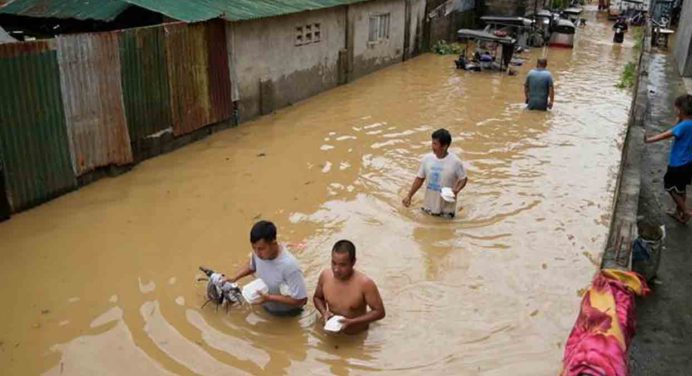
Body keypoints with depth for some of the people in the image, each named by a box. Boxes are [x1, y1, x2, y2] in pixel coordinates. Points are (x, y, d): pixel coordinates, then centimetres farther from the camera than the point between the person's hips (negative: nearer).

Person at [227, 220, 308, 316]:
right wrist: (234, 279, -7)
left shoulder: (289, 265, -39)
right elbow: (251, 266, 6)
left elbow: (301, 300, -32)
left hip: (285, 313, -6)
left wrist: (269, 298, -33)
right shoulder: (259, 252, -20)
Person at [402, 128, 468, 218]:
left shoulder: (455, 162, -16)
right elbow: (419, 178, 3)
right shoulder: (427, 159, -7)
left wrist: (456, 190, -23)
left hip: (447, 208, -3)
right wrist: (409, 196, -1)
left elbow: (463, 179, -4)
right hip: (429, 206, 3)